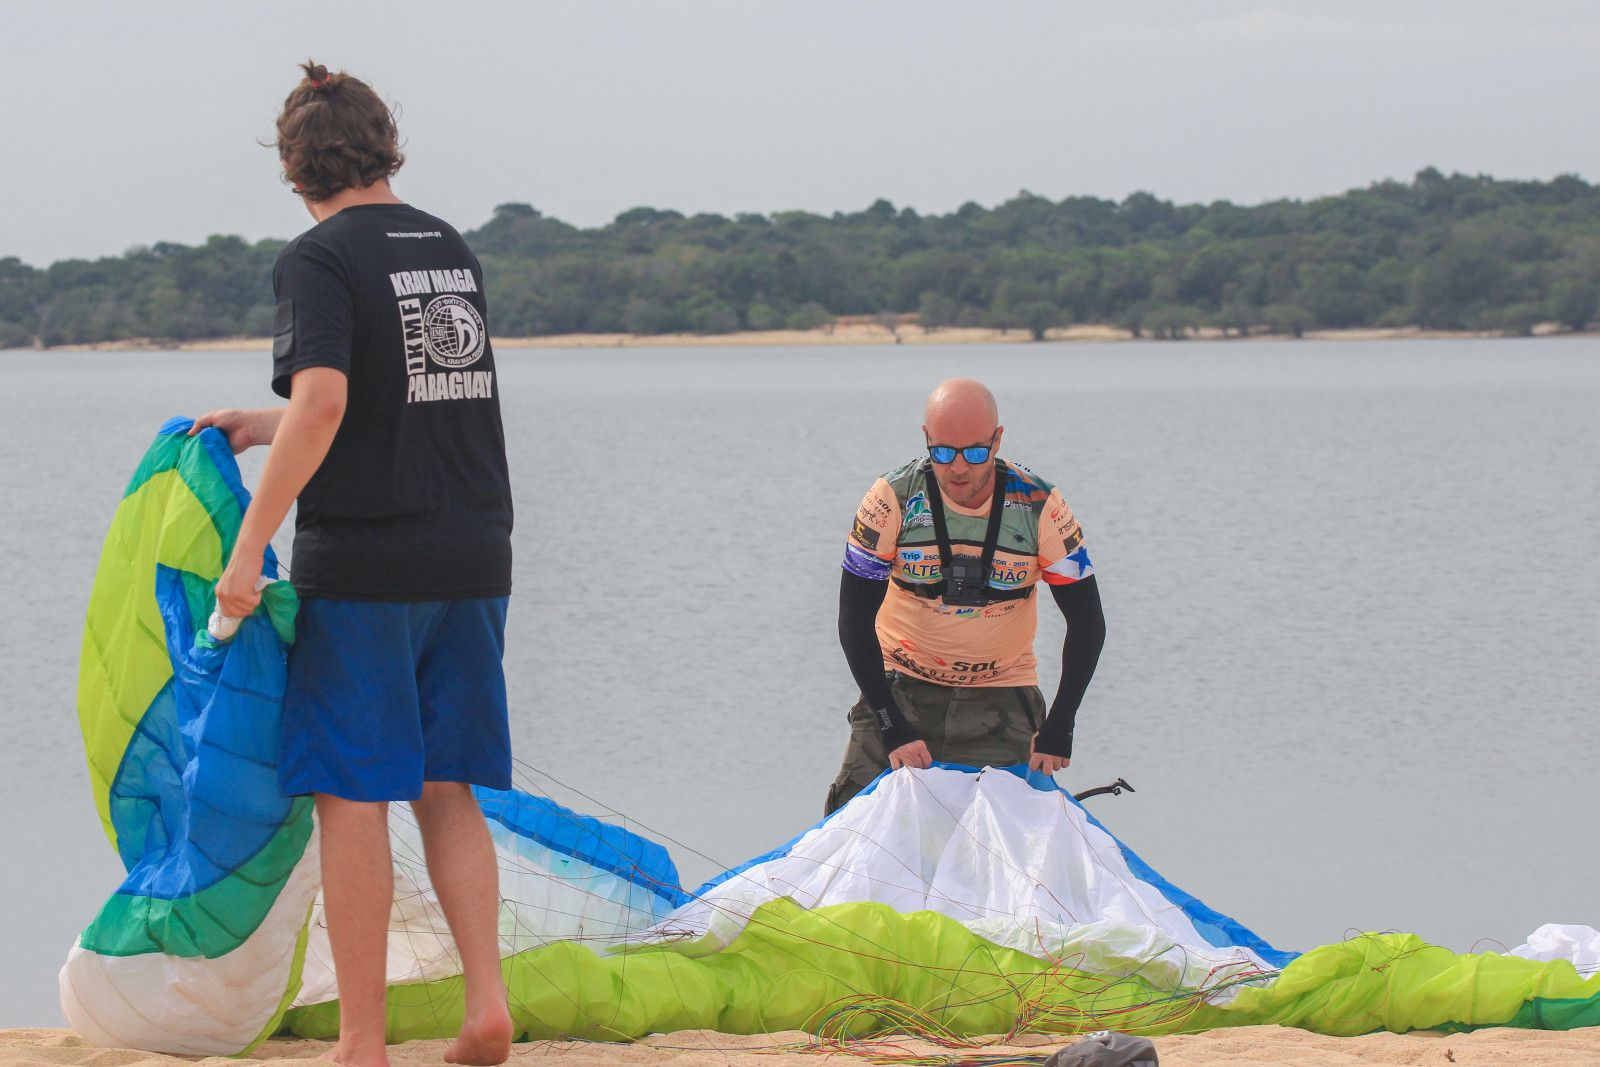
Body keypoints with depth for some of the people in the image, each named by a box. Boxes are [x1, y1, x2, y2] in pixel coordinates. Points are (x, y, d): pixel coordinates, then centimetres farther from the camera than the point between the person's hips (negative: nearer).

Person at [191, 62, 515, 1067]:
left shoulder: (320, 259, -8)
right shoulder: (452, 250, 13)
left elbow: (324, 404, -21)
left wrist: (250, 543, -17)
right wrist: (269, 427, 27)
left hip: (363, 566, -6)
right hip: (472, 560, 6)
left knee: (354, 799, 0)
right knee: (448, 791, 11)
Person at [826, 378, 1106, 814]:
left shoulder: (1038, 507, -12)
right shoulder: (894, 499, -14)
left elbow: (1086, 623, -4)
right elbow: (855, 619, -10)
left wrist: (1058, 729, -13)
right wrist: (893, 728, -18)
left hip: (1001, 696, 0)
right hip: (901, 688, 0)